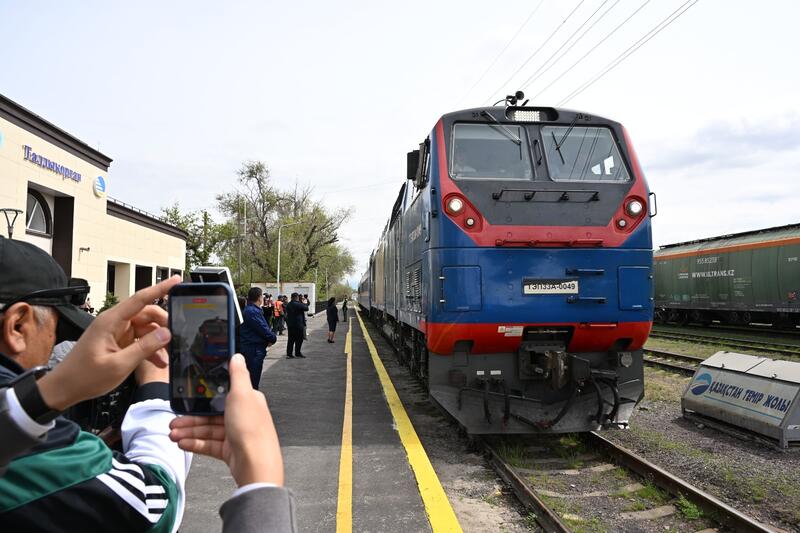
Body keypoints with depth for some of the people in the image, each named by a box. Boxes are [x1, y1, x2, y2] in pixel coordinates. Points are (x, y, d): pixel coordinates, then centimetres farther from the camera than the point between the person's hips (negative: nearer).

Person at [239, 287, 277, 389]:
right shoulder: (252, 311, -19)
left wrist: (270, 337, -1)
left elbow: (264, 327, 15)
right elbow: (263, 329, -21)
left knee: (253, 380, 19)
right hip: (253, 350, -11)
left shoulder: (254, 310, 15)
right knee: (253, 381, -5)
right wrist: (273, 338, -5)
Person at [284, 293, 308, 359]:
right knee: (299, 339, 3)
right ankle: (297, 353, 7)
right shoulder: (298, 304, -15)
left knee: (291, 339, 9)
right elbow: (306, 308, -8)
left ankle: (289, 353, 7)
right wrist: (302, 303, 5)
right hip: (297, 324, -7)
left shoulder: (288, 305, 10)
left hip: (290, 324, 7)